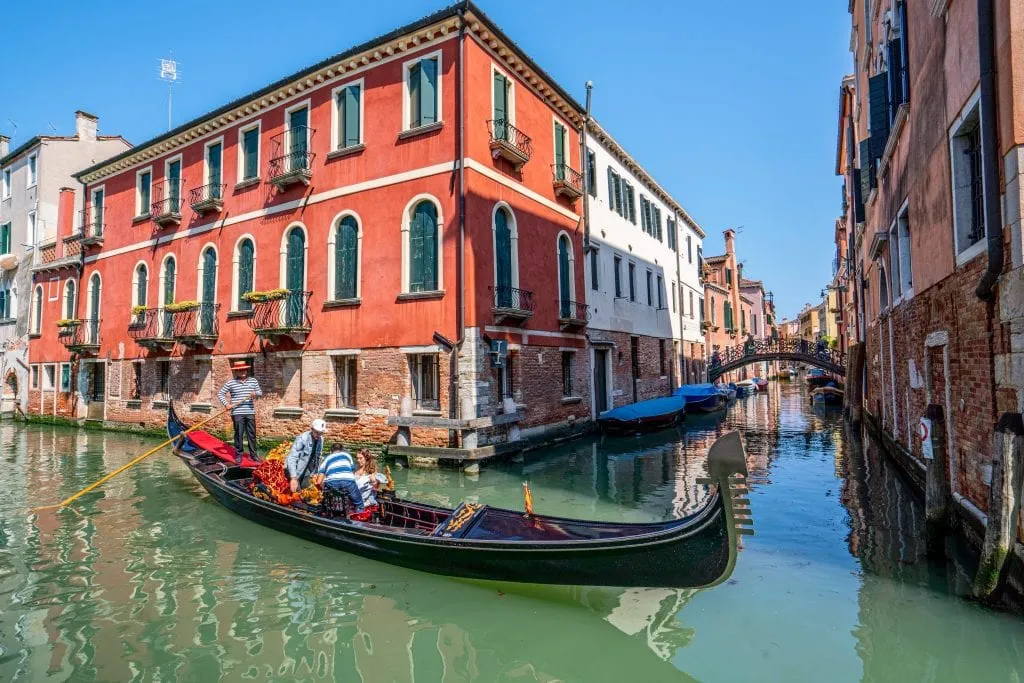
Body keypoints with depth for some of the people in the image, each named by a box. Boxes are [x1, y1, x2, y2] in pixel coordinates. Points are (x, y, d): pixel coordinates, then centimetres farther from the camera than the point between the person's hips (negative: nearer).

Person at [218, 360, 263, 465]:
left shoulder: (253, 381, 8)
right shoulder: (231, 383, 2)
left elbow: (260, 392, 10)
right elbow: (220, 393, 6)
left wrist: (256, 394, -13)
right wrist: (226, 404, -6)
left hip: (250, 413, 2)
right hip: (237, 413, -2)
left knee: (252, 434, 8)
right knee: (238, 434, 2)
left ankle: (253, 454, 18)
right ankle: (238, 455, 13)